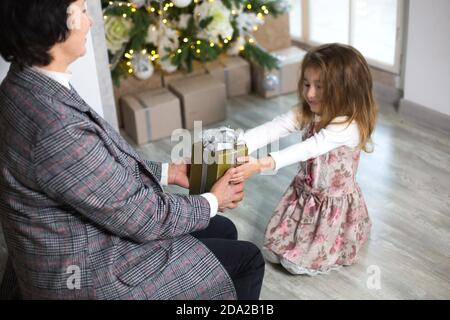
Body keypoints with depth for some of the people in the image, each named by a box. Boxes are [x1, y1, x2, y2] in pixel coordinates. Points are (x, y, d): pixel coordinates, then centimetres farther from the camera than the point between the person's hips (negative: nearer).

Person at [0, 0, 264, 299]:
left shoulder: (27, 85, -4)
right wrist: (212, 202, -8)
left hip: (87, 239, 9)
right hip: (91, 274, -9)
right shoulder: (56, 128, -35)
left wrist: (168, 171, 9)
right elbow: (140, 216, -24)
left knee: (223, 230, 19)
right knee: (247, 259, 4)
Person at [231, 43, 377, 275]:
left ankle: (337, 250, 23)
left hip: (334, 203, -6)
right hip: (303, 194, 6)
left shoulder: (348, 126, -28)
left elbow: (307, 149, -39)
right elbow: (272, 129, -22)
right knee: (272, 251, 9)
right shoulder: (306, 113, -8)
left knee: (299, 263, -1)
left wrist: (262, 165, -50)